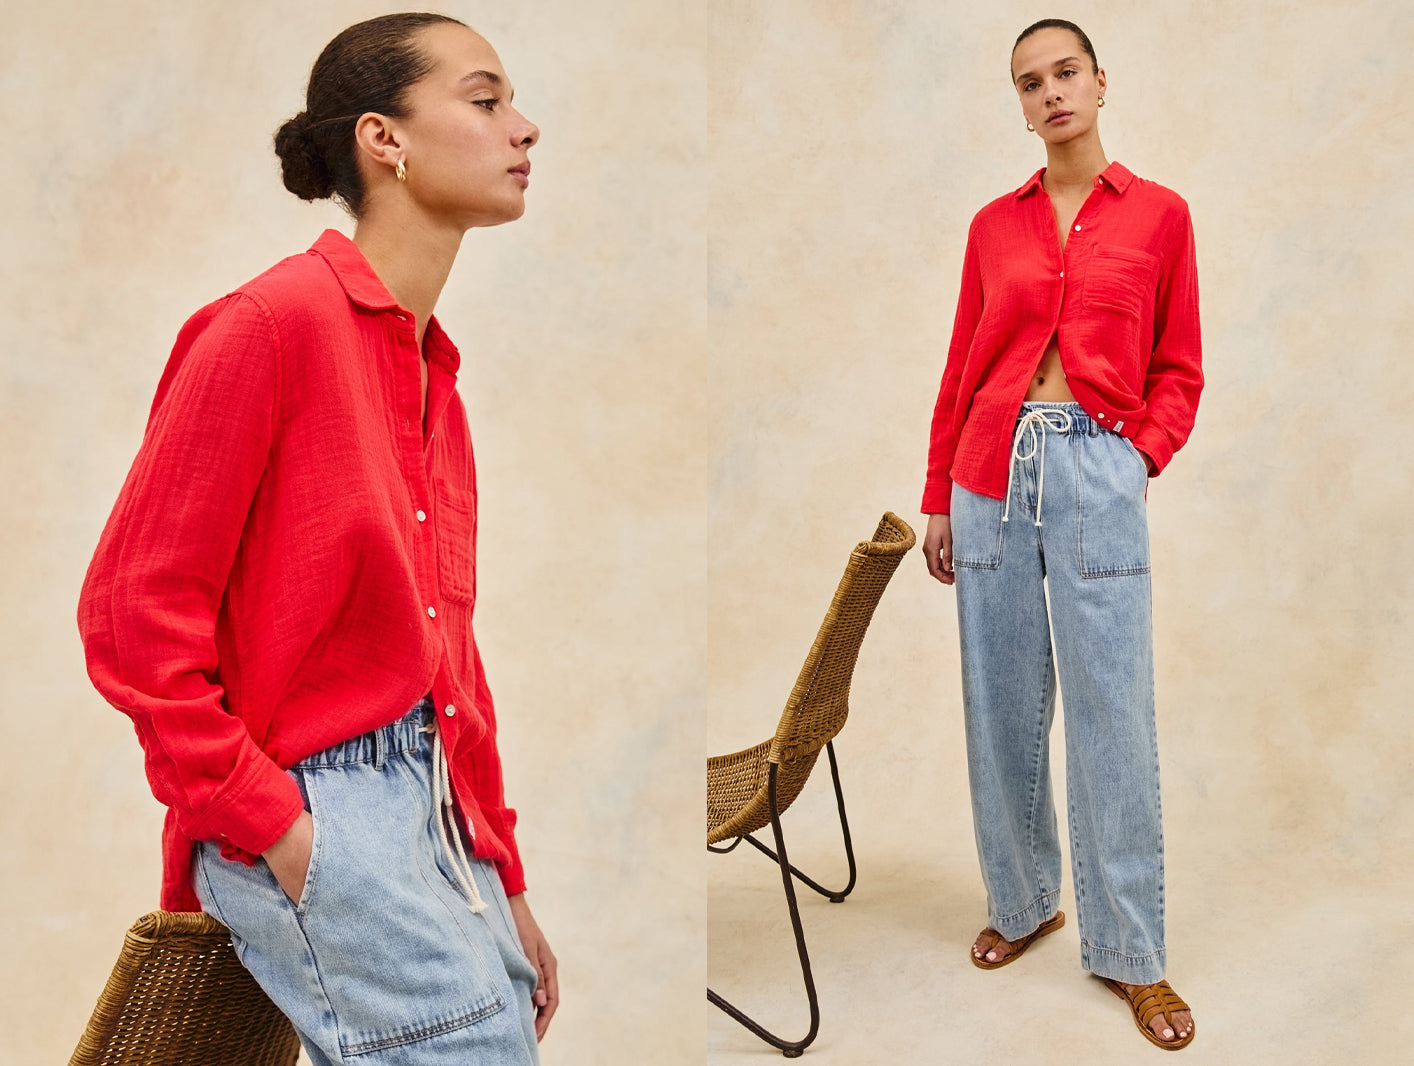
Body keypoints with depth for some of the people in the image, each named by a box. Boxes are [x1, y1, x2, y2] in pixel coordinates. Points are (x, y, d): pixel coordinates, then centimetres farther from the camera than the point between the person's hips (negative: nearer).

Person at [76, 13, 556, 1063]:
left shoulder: (433, 369, 14)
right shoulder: (273, 319, -11)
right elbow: (131, 610, -13)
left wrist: (504, 886, 15)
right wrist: (261, 819, -12)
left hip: (436, 809, 8)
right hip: (314, 814, -8)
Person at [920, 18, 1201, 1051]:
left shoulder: (1159, 214, 7)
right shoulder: (994, 225, 11)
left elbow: (1179, 371, 10)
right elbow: (962, 369, 12)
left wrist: (1141, 455, -6)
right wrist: (938, 499, 10)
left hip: (1099, 472, -2)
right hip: (991, 473, 2)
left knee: (1113, 715, 0)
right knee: (1001, 706, 7)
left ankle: (1131, 952, 14)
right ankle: (1023, 902, 27)